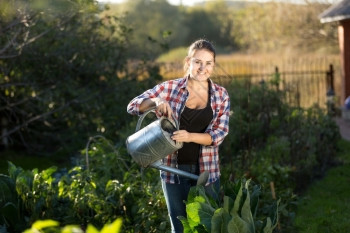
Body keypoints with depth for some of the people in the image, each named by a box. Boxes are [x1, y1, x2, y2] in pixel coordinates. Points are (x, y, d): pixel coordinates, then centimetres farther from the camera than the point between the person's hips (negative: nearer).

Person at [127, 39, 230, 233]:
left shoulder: (221, 95, 0)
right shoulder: (170, 88, -3)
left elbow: (219, 134, -7)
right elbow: (133, 106, -4)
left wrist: (190, 136, -25)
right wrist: (156, 102, -24)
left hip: (207, 171, 1)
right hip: (174, 170, -1)